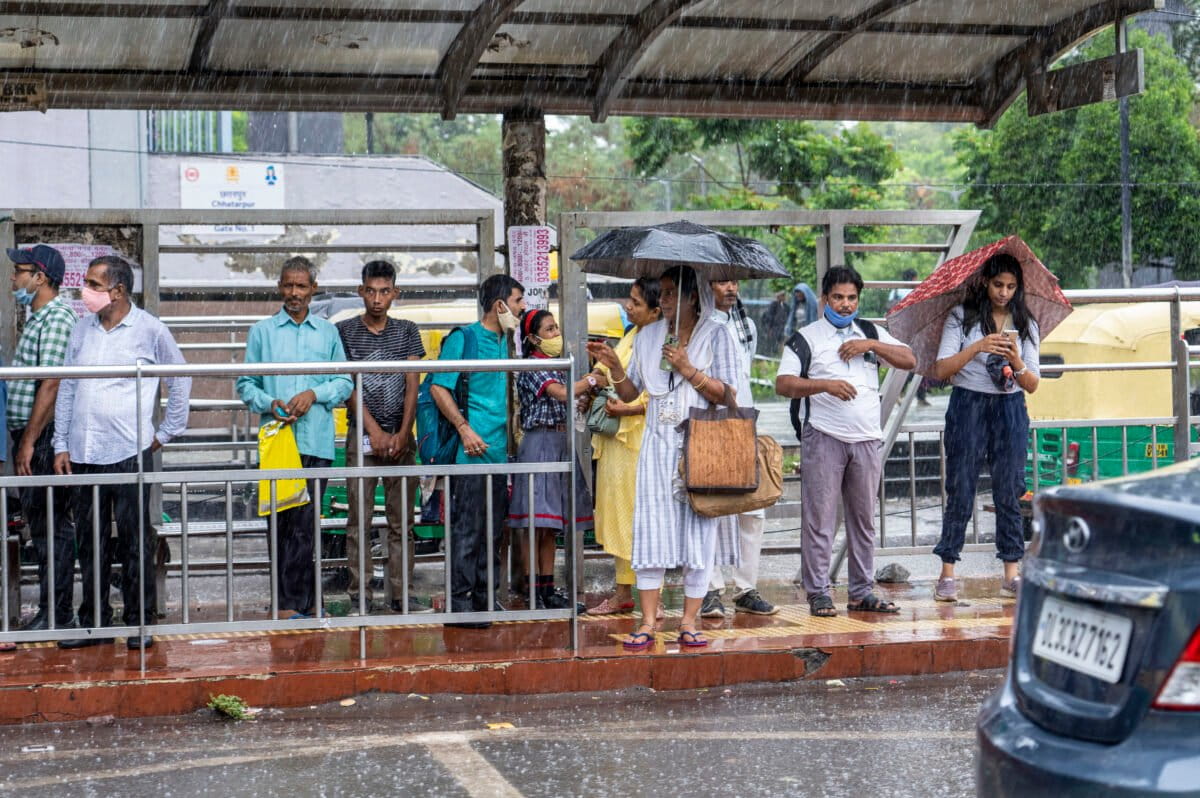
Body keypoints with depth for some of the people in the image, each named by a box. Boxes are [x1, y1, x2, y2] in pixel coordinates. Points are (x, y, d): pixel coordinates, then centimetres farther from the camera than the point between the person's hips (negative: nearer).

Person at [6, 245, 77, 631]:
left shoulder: (57, 320, -14)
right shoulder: (39, 318, 18)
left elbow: (51, 385, -20)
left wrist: (29, 442, -20)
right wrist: (23, 440, 18)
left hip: (46, 438, -10)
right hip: (31, 436, 10)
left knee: (52, 523, -5)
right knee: (38, 519, 12)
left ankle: (56, 613, 0)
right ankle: (52, 610, 17)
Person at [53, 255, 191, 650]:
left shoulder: (150, 330, -2)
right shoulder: (82, 328, 10)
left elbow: (180, 381, 7)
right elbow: (67, 388, 13)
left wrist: (166, 432, 5)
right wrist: (61, 445, 8)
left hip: (129, 453, -5)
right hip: (83, 454, 5)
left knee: (135, 540, 0)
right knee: (89, 540, 9)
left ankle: (139, 623, 8)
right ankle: (93, 621, 18)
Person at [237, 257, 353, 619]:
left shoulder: (328, 333, 13)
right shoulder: (262, 331, 9)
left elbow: (344, 382, 10)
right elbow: (246, 383, 7)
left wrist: (314, 394, -7)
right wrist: (269, 404, -12)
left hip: (317, 442, 1)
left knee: (306, 523, 1)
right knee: (283, 521, -3)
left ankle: (299, 601, 6)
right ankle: (289, 602, 1)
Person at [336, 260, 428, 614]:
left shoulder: (407, 331, 10)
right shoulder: (344, 331, 2)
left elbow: (412, 386, 4)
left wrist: (403, 433, -7)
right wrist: (375, 432, -9)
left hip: (401, 437, 2)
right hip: (361, 437, -2)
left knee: (402, 522, 3)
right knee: (359, 521, -3)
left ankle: (402, 594, 7)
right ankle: (360, 596, 1)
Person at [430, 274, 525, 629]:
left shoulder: (505, 342, 16)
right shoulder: (463, 338, -7)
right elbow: (439, 387, -13)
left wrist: (511, 435, 17)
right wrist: (464, 429, -19)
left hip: (499, 449, 8)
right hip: (473, 449, -8)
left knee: (492, 528, 12)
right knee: (468, 527, -7)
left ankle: (484, 596, 20)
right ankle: (458, 601, -4)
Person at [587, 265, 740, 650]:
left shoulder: (715, 335, 2)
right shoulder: (648, 337, 14)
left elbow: (726, 393, -4)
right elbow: (630, 393, 13)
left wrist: (687, 369, -13)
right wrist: (614, 366, -4)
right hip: (658, 445, 3)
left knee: (699, 531, -2)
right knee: (651, 530, -3)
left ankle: (689, 622, 5)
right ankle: (648, 622, 1)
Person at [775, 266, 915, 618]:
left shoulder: (871, 333, 17)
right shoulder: (807, 336, 4)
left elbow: (909, 360, 9)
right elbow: (783, 384, -6)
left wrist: (872, 345, -4)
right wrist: (825, 385, -20)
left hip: (867, 440, 4)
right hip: (824, 439, -4)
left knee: (864, 519, 8)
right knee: (820, 518, -5)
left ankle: (862, 592, 15)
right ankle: (817, 592, 0)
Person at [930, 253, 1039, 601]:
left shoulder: (1025, 325, 8)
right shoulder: (961, 317, 1)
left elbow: (1032, 385, 4)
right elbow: (941, 369, -9)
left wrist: (1016, 362, -16)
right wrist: (977, 347, -21)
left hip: (1010, 410, 3)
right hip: (968, 406, -2)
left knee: (1009, 491, 2)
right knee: (960, 490, -3)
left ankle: (1011, 572, 7)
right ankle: (947, 573, 0)